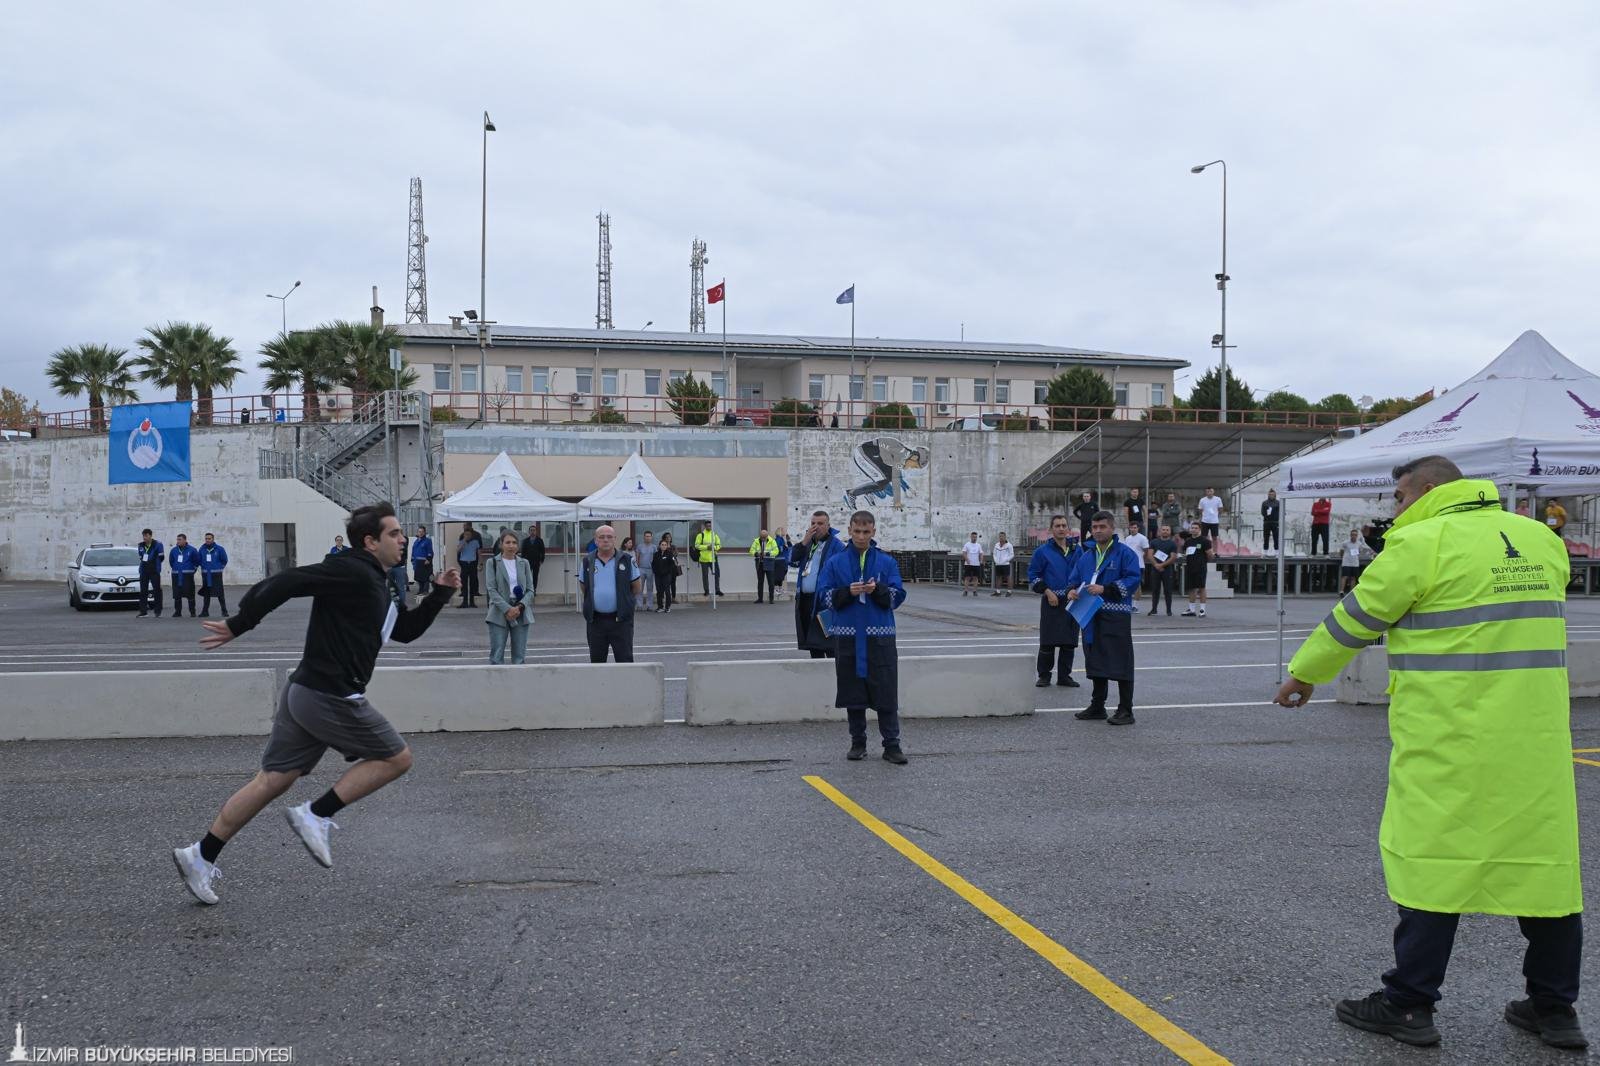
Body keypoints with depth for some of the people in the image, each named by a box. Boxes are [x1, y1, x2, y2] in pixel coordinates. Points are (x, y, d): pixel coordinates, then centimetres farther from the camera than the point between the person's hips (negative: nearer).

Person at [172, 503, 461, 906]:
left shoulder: (376, 586, 17)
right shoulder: (351, 572, -14)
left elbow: (405, 630, 26)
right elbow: (285, 582, -21)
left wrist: (439, 594, 16)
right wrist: (239, 626, -18)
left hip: (304, 692, 10)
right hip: (331, 698, -10)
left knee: (273, 781, 12)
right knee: (396, 758, 3)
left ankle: (200, 856, 14)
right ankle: (316, 815, 1)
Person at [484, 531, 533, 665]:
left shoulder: (524, 563, 10)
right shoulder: (492, 563, 1)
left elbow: (530, 589, 7)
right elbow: (491, 590, -5)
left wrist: (520, 606, -11)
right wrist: (507, 609, -15)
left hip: (521, 613, 3)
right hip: (499, 614, -3)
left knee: (519, 656, 4)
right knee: (497, 655, -4)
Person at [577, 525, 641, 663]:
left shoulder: (627, 560, -1)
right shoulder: (587, 562, 4)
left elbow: (636, 587, 9)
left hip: (621, 619, -2)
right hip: (595, 620, 2)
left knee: (625, 659, -2)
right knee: (596, 660, 11)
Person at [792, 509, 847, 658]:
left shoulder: (836, 545, -8)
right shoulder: (807, 543, 16)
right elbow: (792, 561, 5)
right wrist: (804, 541, -6)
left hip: (824, 602, -7)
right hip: (804, 600, 7)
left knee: (828, 646, -9)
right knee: (812, 644, 15)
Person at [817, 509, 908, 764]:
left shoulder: (887, 561, 4)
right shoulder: (835, 562, 5)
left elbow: (897, 596, 2)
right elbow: (824, 595, 1)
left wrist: (878, 590, -17)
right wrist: (847, 591, -15)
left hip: (880, 636, -1)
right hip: (847, 637, 1)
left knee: (886, 693, -3)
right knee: (853, 693, 7)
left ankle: (892, 745, 4)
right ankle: (858, 743, 20)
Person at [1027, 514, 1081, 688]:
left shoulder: (1076, 551, 9)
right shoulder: (1043, 551, -2)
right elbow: (1033, 576, -1)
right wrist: (1047, 592, -11)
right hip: (1051, 603, -4)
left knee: (1069, 642, 7)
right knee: (1048, 642, -3)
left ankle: (1064, 676, 16)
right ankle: (1044, 676, 8)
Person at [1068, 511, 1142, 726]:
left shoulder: (1124, 553, -3)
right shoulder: (1086, 555, 17)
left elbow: (1133, 580, -12)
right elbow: (1076, 579, 20)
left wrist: (1105, 589, -19)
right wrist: (1072, 591, -4)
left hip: (1116, 618, -6)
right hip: (1091, 617, 6)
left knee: (1120, 664, -6)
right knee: (1096, 663, 12)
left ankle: (1125, 711, -1)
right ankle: (1097, 707, 22)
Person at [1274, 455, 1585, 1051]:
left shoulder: (1421, 543, -9)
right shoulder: (1542, 541, 10)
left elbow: (1354, 621, -2)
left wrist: (1304, 674, 13)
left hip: (1450, 740, -6)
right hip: (1537, 740, 6)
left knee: (1433, 861, 2)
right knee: (1547, 861, 12)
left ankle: (1409, 1004, 10)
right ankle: (1555, 1007, 22)